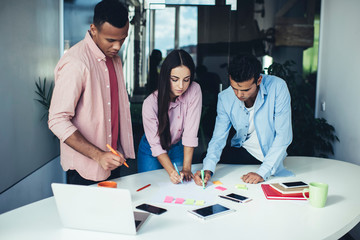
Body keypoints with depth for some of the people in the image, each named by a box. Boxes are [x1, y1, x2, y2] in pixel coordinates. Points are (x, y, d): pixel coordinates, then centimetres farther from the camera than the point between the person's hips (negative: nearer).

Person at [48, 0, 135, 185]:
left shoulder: (114, 59, 7)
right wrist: (98, 155, -27)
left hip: (112, 161, 8)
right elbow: (58, 121, -22)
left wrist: (120, 151, 10)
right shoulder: (75, 63, -21)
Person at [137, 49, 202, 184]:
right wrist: (171, 171, -35)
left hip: (178, 149, 2)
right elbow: (156, 145, -23)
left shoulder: (194, 91, -24)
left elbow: (190, 133, -23)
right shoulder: (150, 104, -28)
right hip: (151, 152, -1)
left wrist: (186, 169, -24)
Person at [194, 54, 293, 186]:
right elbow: (219, 137, -9)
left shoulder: (277, 87, -23)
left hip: (270, 154, -3)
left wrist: (263, 172, -29)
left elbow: (283, 135, -22)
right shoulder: (225, 98, -13)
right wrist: (208, 169, -28)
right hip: (242, 150, 3)